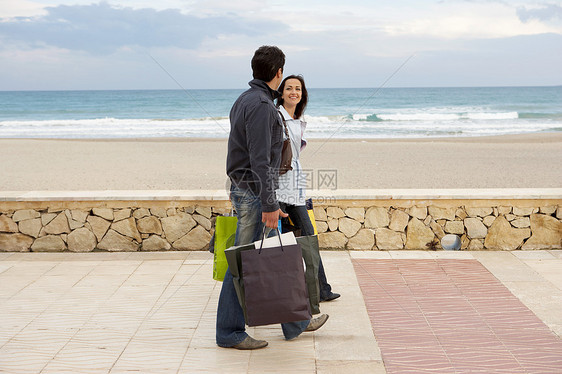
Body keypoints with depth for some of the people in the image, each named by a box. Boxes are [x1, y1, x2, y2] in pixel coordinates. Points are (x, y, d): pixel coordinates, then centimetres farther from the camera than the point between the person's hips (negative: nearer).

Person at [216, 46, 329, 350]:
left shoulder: (245, 100, 15)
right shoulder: (261, 105, -17)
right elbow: (260, 160, -23)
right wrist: (269, 204, -23)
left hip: (243, 189, 10)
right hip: (254, 192, -10)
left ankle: (295, 322, 24)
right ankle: (228, 332, 8)